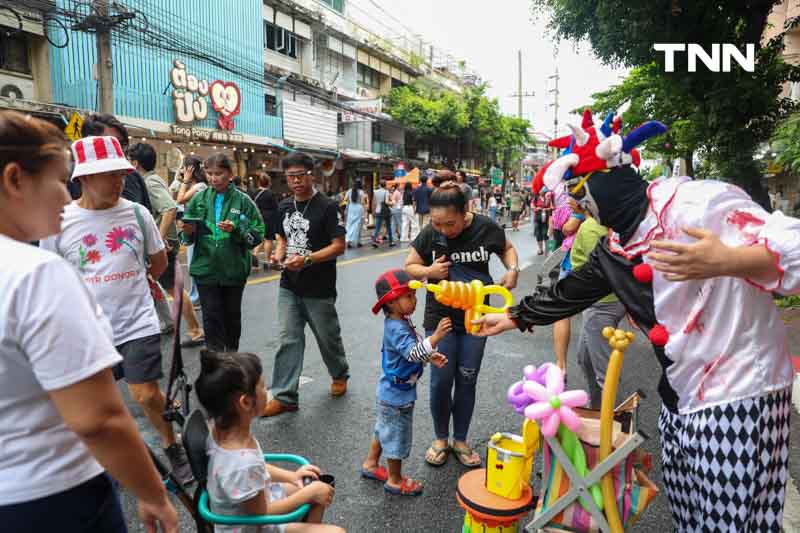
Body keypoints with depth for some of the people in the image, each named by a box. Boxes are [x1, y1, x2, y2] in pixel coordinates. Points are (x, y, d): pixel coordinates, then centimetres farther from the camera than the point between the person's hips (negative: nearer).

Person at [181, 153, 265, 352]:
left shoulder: (243, 200, -3)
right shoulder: (199, 199, 3)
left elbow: (257, 235, -8)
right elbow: (186, 238, 6)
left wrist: (236, 229, -23)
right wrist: (188, 232, -16)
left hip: (234, 269, 0)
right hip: (205, 269, 1)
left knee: (232, 315, 15)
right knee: (211, 318, -1)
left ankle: (232, 357, 36)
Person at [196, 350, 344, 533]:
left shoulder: (223, 428, -13)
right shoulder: (242, 464, -39)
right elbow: (262, 513, -23)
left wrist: (291, 476, 0)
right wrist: (309, 493, -15)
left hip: (257, 498, 8)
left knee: (321, 489, 17)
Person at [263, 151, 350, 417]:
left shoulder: (327, 207, -12)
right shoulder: (284, 207, 7)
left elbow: (339, 246, -16)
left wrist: (306, 259, -26)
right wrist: (279, 253, -3)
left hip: (319, 289, -4)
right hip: (289, 287, 5)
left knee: (328, 336, 13)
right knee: (288, 340, 2)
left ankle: (339, 374, 40)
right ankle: (284, 395, 10)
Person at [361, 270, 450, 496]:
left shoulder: (401, 322, 2)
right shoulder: (396, 329, -29)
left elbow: (413, 350, 15)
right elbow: (413, 353, -40)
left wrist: (431, 356, 0)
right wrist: (436, 337, -51)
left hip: (391, 391, 10)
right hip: (397, 394, -10)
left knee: (384, 429, 26)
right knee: (397, 435, 8)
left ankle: (371, 464, 43)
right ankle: (395, 480, 26)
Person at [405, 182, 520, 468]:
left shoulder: (486, 228, -12)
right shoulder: (429, 234, -12)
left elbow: (507, 248, 9)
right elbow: (409, 267, 1)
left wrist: (512, 269, -11)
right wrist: (428, 271, -20)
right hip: (440, 318, 0)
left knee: (467, 381, 10)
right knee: (441, 381, 2)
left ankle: (460, 440, 29)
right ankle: (441, 438, 26)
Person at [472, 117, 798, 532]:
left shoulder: (695, 202, -17)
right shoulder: (614, 249, 8)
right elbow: (569, 292, 21)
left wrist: (726, 263, -40)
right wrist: (513, 317, 30)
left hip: (736, 397, -7)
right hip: (679, 399, 8)